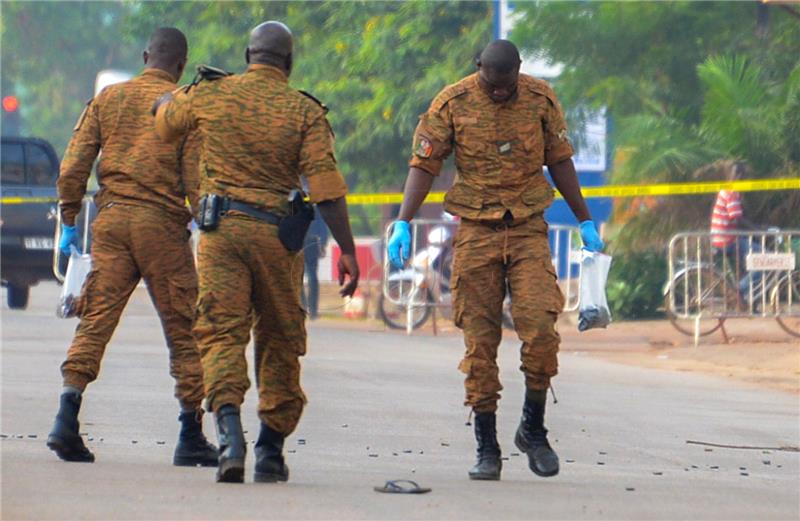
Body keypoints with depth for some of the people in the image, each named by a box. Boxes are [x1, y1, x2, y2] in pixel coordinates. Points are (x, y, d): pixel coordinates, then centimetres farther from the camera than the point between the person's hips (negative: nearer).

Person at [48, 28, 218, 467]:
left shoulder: (108, 99, 9)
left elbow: (73, 167, 5)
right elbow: (194, 176, -6)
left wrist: (69, 221, 12)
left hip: (111, 219, 3)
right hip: (163, 223, -3)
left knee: (95, 320, 2)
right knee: (184, 330, 5)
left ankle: (68, 414, -15)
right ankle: (191, 435, 4)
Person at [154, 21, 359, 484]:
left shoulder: (210, 95, 5)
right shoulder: (305, 111, -1)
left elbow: (164, 120, 26)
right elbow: (325, 185, -8)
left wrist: (170, 96, 50)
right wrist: (348, 251, -5)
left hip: (222, 229, 0)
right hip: (277, 235, 0)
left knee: (222, 332, -4)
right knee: (279, 341, 12)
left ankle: (230, 430, -28)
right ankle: (271, 451, 15)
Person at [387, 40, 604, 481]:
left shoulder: (541, 99, 2)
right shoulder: (452, 103, -4)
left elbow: (560, 162, 12)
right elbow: (423, 165, -3)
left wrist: (585, 222, 16)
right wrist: (402, 223, -14)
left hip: (528, 231, 1)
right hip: (476, 233, -1)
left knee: (541, 330, -13)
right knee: (480, 341, -1)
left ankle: (533, 431, 6)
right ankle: (487, 450, 6)